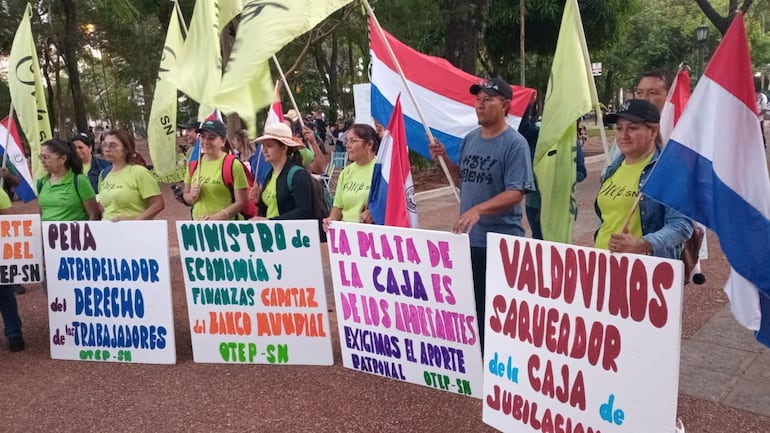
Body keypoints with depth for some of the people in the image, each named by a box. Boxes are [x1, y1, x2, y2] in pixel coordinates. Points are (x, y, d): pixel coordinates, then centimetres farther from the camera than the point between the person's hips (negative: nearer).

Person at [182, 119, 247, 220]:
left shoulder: (233, 165, -9)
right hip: (198, 223, 4)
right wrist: (192, 197, -6)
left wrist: (216, 217, -18)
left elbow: (241, 202, -10)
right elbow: (186, 195, 15)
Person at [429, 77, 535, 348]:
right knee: (470, 305, 16)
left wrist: (478, 209, -31)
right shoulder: (470, 139, 9)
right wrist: (444, 158, 4)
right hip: (468, 238, 7)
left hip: (502, 242, -7)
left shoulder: (515, 144, -12)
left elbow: (515, 193, -20)